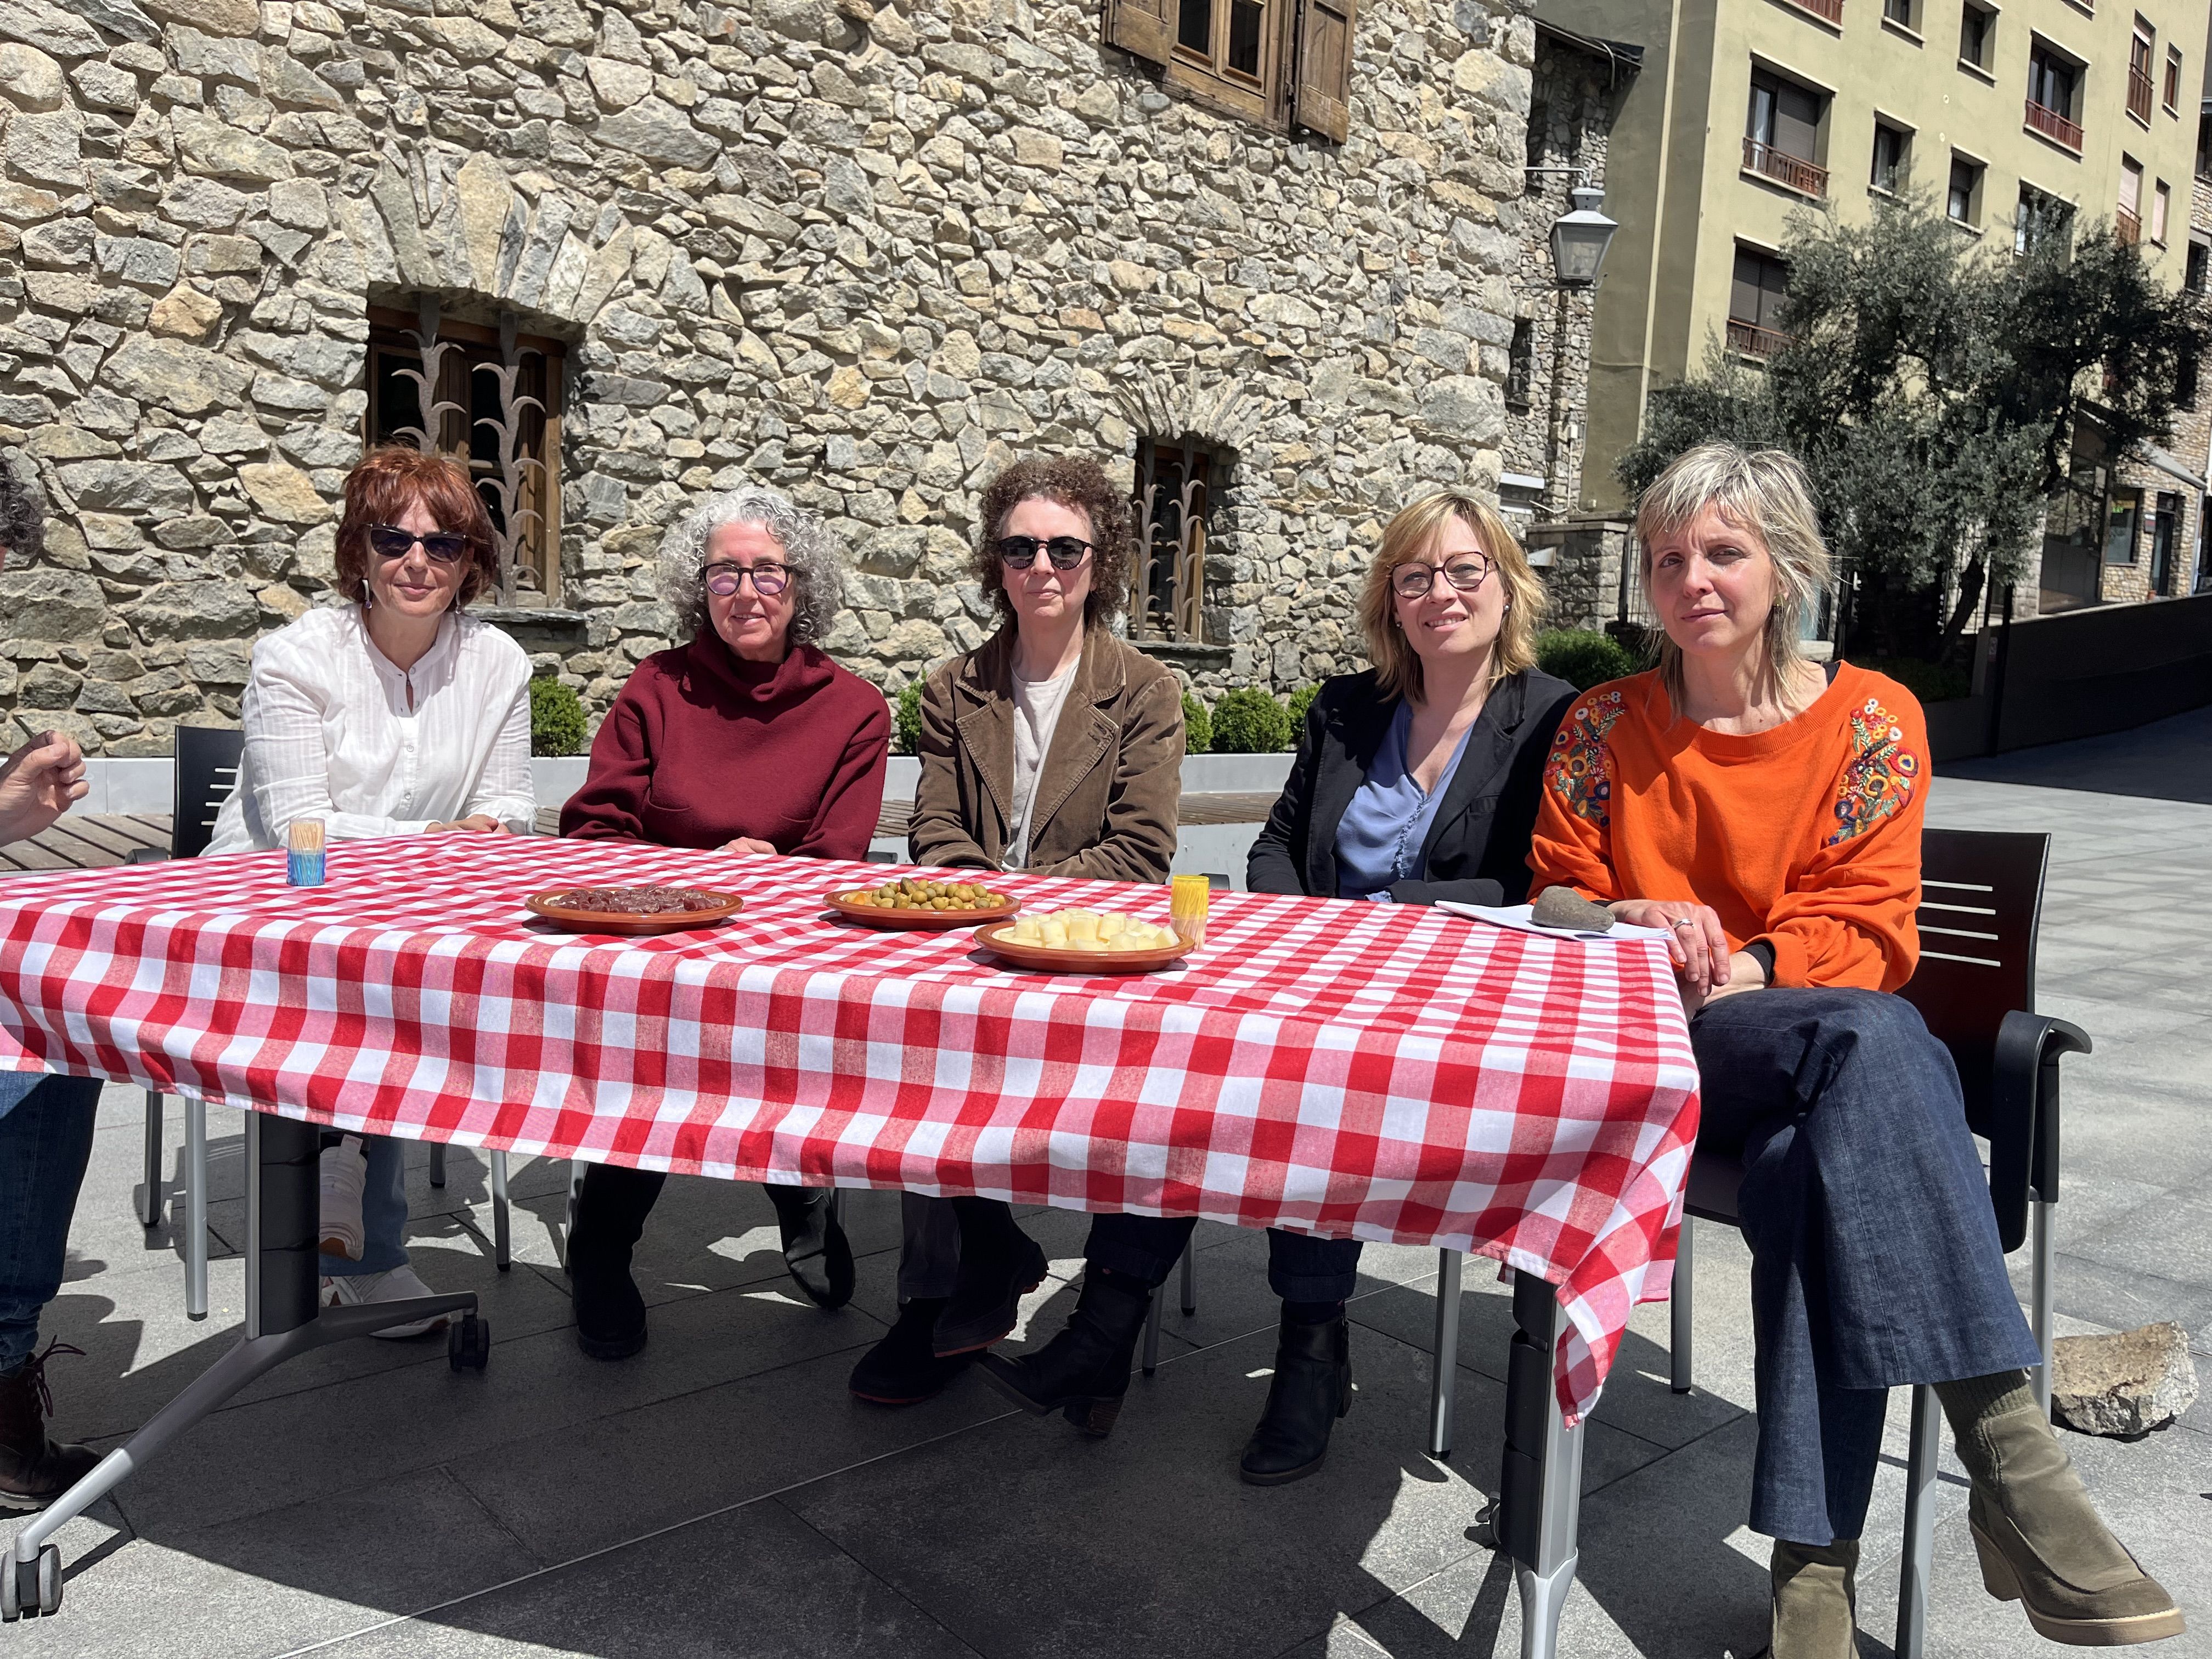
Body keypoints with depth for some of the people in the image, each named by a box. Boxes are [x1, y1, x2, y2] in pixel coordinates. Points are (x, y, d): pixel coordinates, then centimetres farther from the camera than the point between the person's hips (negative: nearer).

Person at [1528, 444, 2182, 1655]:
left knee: (1814, 1149, -37)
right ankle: (2006, 1441, -39)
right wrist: (1631, 923, -12)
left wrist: (1748, 969, -19)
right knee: (1867, 1040, -34)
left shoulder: (1872, 719, 6)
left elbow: (1871, 930, 0)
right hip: (1652, 1049, -1)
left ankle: (1817, 1552, -35)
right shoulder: (1605, 725, 9)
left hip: (1801, 1053, 1)